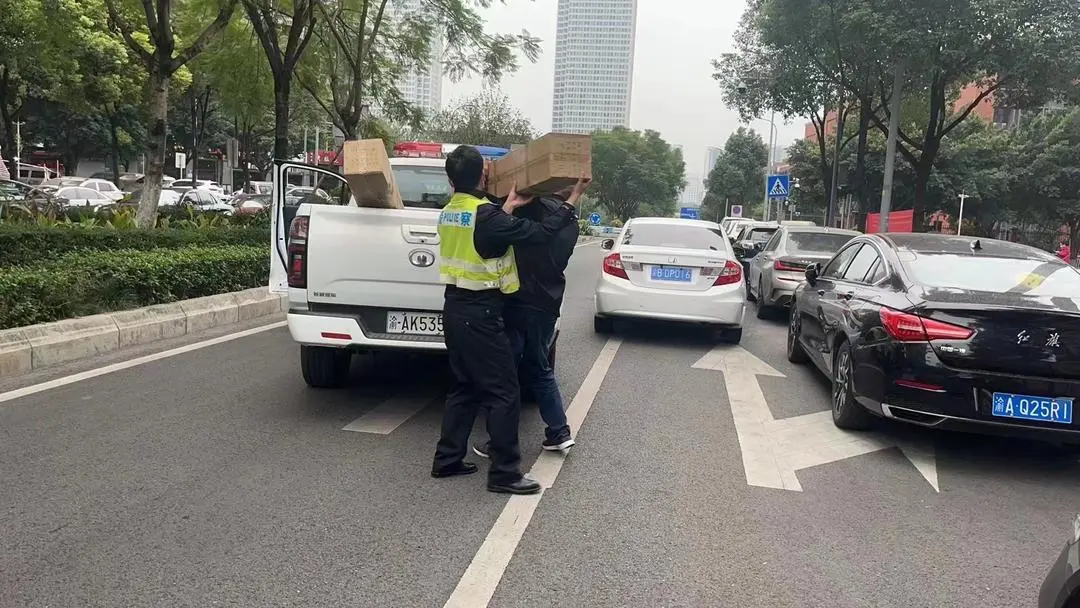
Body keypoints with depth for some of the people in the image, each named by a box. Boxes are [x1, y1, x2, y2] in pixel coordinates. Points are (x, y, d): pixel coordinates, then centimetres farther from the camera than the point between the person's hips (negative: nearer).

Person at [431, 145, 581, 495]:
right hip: (479, 314, -9)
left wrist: (507, 208, 22)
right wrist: (569, 205, -7)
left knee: (465, 387, 18)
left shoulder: (449, 213, 7)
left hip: (455, 309, 9)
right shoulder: (487, 215, -19)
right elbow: (538, 233, -19)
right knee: (504, 393, -1)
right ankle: (504, 473, 3)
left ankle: (447, 460, 23)